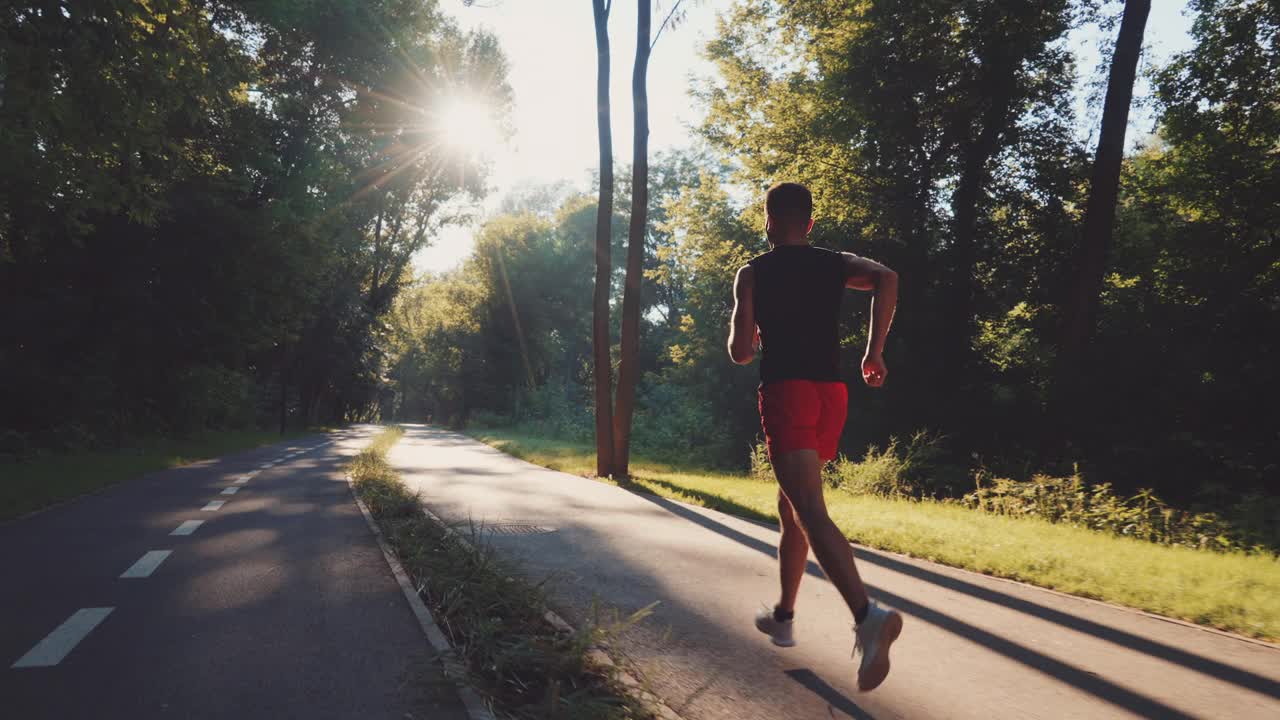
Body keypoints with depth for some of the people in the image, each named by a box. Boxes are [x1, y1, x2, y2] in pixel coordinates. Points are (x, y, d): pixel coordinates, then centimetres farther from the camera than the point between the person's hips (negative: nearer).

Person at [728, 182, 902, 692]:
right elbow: (886, 278, -8)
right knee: (791, 507, 19)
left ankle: (868, 615, -40)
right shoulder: (835, 263, 14)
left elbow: (740, 351, -2)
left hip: (785, 393, -5)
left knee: (810, 512, -18)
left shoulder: (752, 273, 5)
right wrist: (875, 351, -4)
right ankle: (783, 616, 30)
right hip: (832, 393, 5)